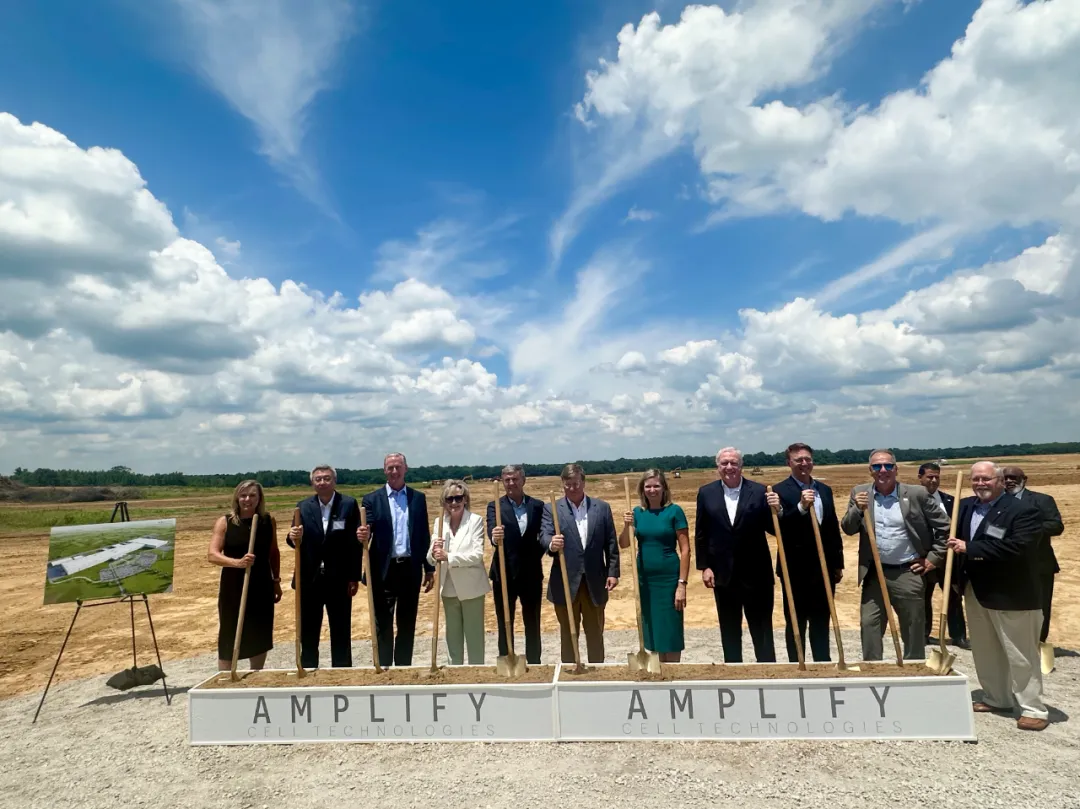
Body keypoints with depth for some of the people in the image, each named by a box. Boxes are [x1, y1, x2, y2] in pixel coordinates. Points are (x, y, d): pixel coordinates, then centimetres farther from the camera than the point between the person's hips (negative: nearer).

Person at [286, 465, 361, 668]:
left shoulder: (349, 504, -6)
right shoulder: (303, 506, 2)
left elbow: (355, 543, -7)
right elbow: (297, 542, 0)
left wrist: (354, 577, -9)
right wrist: (293, 538, -24)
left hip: (339, 579, -2)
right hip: (309, 579, 2)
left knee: (341, 634, 12)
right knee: (307, 634, 14)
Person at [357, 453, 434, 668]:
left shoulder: (418, 498, 6)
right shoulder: (371, 499, 0)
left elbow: (424, 535, 7)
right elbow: (366, 532, -7)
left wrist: (429, 569, 6)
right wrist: (362, 536, -32)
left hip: (411, 569, 2)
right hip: (384, 571, -2)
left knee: (407, 624, 12)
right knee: (383, 625, 5)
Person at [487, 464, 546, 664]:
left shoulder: (538, 505, 3)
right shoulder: (495, 506, -2)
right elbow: (492, 531, -20)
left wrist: (536, 556, -11)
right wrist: (495, 538, -41)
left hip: (531, 573, 1)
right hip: (504, 574, -1)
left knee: (533, 624, 12)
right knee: (505, 625, 9)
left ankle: (534, 665, 25)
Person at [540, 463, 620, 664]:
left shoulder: (602, 507, 4)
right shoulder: (551, 509, -1)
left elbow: (611, 543, 5)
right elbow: (544, 536, -14)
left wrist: (613, 572, -1)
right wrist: (551, 544, -37)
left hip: (595, 581, 1)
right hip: (565, 581, -1)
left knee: (595, 633, 14)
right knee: (568, 633, 11)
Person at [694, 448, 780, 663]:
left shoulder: (759, 491, -3)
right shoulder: (706, 493, 1)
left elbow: (773, 529, -4)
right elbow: (701, 534, 3)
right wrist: (704, 567, -1)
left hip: (756, 573, -1)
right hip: (723, 574, 2)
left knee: (762, 629, 9)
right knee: (729, 631, 14)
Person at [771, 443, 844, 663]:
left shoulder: (824, 490, 11)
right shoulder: (780, 490, -8)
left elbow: (834, 529, 14)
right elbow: (778, 527, -19)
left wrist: (838, 563, 13)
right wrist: (801, 507, -30)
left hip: (825, 567, 5)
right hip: (795, 568, -5)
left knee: (822, 622, 16)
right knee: (795, 623, 6)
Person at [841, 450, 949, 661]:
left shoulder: (917, 494, -4)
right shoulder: (859, 493, 2)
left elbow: (944, 526, 2)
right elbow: (847, 529, -2)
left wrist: (934, 558, -1)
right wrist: (857, 509, -20)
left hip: (908, 574, -1)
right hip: (874, 574, 2)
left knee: (914, 632, 11)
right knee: (869, 626, 5)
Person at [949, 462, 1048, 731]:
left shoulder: (1022, 511, -16)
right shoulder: (964, 506, 6)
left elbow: (1018, 547, -28)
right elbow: (954, 537, 19)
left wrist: (970, 548, -26)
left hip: (1011, 595, -7)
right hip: (976, 592, 7)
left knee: (1020, 655, 4)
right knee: (985, 653, 17)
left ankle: (1034, 709, 17)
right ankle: (997, 699, 32)